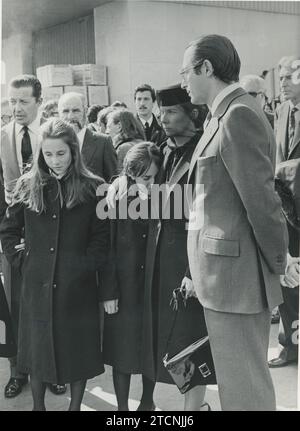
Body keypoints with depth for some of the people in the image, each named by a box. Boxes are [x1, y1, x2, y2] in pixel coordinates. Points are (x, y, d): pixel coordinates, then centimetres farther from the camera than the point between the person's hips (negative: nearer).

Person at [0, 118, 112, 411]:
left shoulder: (92, 189, -3)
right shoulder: (29, 186, 3)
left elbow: (102, 236, 0)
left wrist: (89, 264, -9)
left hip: (77, 285, -1)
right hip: (37, 284, 2)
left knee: (78, 347, 9)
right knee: (37, 349, 11)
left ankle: (75, 405, 27)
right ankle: (38, 405, 29)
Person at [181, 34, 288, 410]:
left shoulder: (238, 116, -18)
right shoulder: (223, 115, 12)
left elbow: (261, 199, -19)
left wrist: (279, 263, -10)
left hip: (235, 271, -9)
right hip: (223, 269, 9)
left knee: (243, 385, 3)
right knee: (235, 377, 21)